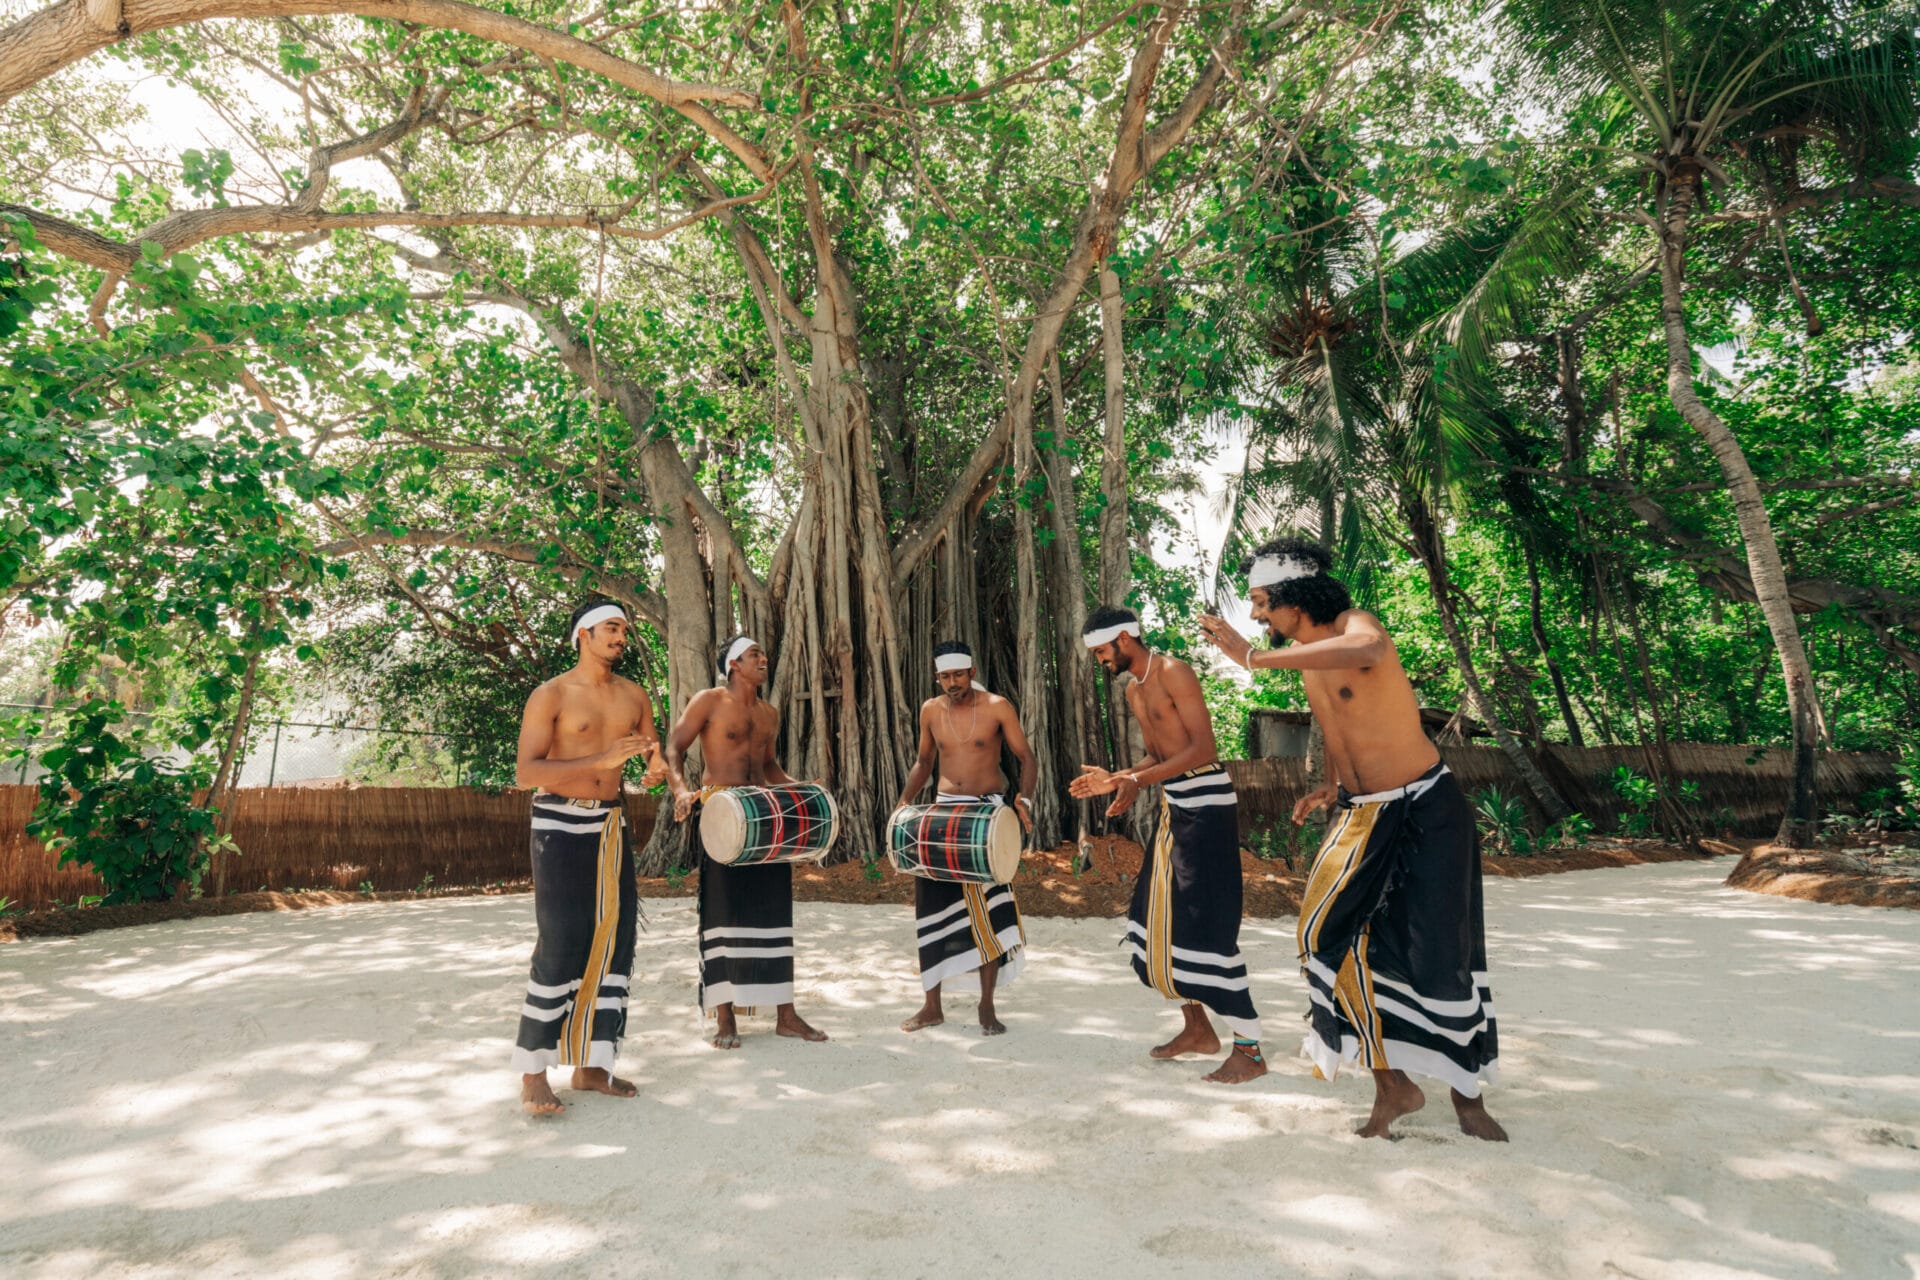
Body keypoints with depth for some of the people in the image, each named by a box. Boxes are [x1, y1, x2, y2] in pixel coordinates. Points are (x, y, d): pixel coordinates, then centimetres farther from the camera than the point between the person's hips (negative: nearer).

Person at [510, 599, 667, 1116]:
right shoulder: (551, 695, -8)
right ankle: (532, 1072, 4)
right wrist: (602, 760, -27)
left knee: (615, 939, 5)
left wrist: (657, 771, -14)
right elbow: (525, 772, -16)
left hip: (610, 825, 6)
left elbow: (656, 754, 12)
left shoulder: (633, 696, 8)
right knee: (561, 946, -9)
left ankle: (591, 1064, 16)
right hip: (560, 825, -6)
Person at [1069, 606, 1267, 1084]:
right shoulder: (1133, 691, 14)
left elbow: (1203, 747, -20)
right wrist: (1114, 779, 6)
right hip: (1172, 804, 10)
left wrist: (1138, 781, -27)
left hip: (1206, 801, -10)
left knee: (1208, 927, -9)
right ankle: (1197, 1028, 26)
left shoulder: (1173, 672, -14)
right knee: (1159, 916, 12)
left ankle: (1249, 1050, 2)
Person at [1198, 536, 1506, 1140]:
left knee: (1442, 954, 0)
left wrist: (1255, 656, -45)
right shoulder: (1304, 656, 6)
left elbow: (1369, 650, -46)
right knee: (1331, 929, -7)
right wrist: (1331, 784, 5)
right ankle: (1393, 1085, 8)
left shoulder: (1352, 625, -18)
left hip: (1426, 809, -7)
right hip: (1361, 817, 7)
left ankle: (1467, 1095, 23)